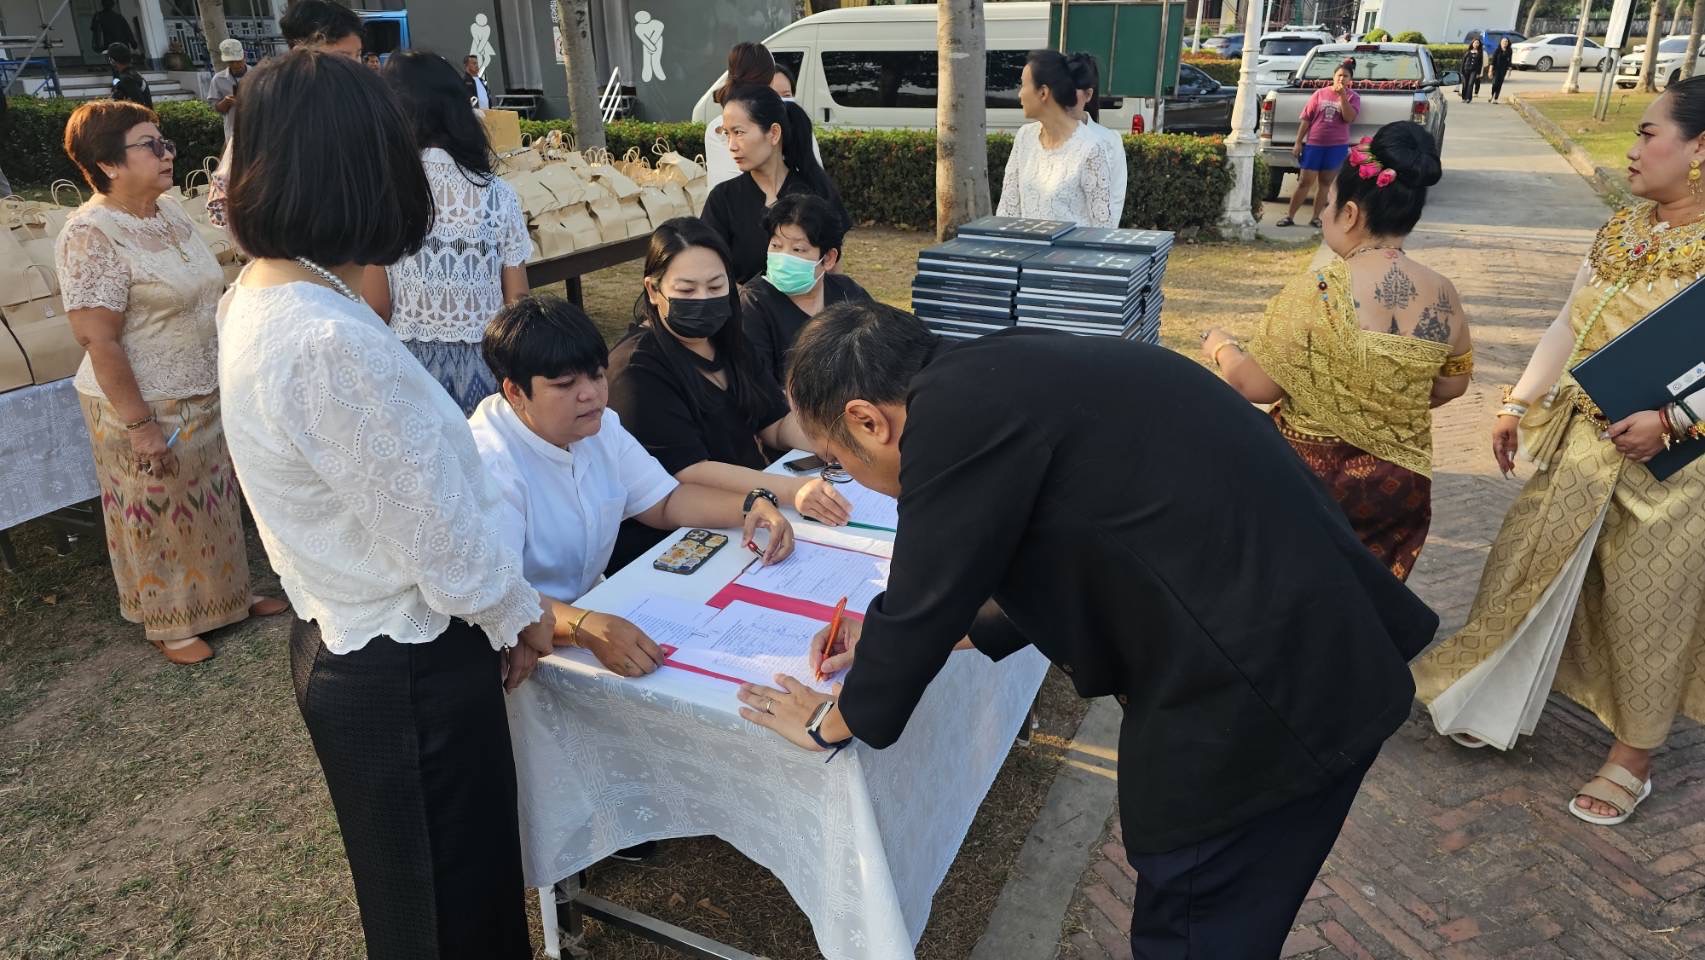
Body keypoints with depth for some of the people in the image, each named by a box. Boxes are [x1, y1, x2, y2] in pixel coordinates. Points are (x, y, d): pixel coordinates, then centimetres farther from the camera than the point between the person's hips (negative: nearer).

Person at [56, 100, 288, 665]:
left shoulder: (168, 211, 4)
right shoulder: (91, 236, -20)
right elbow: (99, 341, -22)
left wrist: (229, 378, 15)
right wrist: (140, 423, -21)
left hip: (205, 395, 7)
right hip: (147, 407, -7)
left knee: (212, 505, 19)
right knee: (159, 517, 10)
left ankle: (223, 595, 38)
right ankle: (168, 624, 28)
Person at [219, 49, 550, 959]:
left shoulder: (258, 297, 1)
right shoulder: (326, 340, -30)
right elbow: (427, 521, -23)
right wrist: (519, 613, -3)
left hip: (348, 643, 9)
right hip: (408, 667, -9)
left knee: (419, 887, 29)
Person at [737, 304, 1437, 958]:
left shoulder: (955, 409, -19)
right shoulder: (1012, 373, 10)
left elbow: (922, 602, -11)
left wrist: (831, 720, 9)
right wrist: (900, 640, 23)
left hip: (1259, 705, -9)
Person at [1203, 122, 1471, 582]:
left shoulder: (1316, 292, -21)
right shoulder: (1444, 297, -4)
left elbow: (1255, 387, -15)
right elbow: (1451, 387, 10)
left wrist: (1220, 346, 4)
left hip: (1310, 477, -5)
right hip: (1402, 486, 5)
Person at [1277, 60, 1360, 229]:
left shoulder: (1353, 97, 3)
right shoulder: (1320, 93, 4)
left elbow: (1349, 117, -13)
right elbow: (1306, 118, 5)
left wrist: (1342, 96, -17)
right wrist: (1298, 142, 1)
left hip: (1337, 146, 0)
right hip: (1313, 144, 0)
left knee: (1325, 182, 6)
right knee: (1305, 181, 0)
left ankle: (1315, 218, 12)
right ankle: (1289, 216, 6)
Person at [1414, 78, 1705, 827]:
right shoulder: (1620, 231, 5)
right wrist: (1518, 406, 9)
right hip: (1578, 442, 6)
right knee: (1533, 571, 13)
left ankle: (1632, 760, 27)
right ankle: (1502, 707, 32)